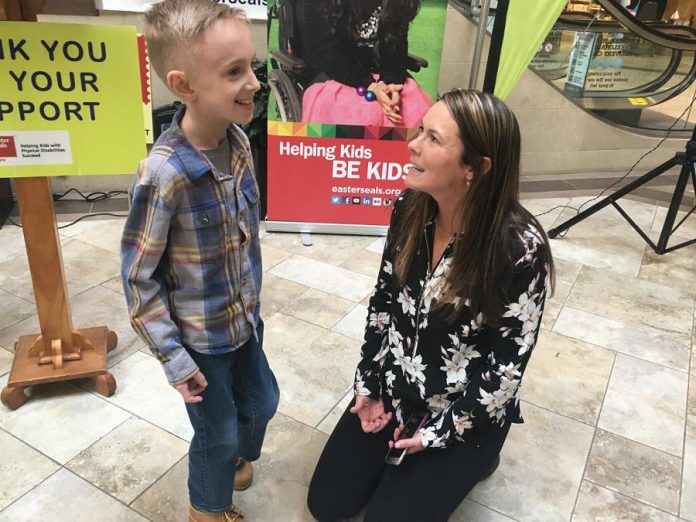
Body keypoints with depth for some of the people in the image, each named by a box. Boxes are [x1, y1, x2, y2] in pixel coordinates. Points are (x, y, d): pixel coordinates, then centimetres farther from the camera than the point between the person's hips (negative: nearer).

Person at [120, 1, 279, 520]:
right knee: (219, 433, 15)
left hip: (245, 317, 6)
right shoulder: (164, 174, -30)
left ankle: (238, 459, 59)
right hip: (200, 335, -6)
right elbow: (138, 277, -20)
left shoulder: (239, 141, -9)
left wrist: (252, 297, 13)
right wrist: (174, 359, -15)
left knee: (262, 401, 25)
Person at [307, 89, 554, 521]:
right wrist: (368, 387, -1)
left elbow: (508, 365, -18)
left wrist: (436, 434, -12)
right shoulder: (410, 209, -12)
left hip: (466, 415, -4)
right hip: (392, 391, 5)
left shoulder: (521, 249, -28)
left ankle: (472, 458, 23)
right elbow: (383, 300, 1)